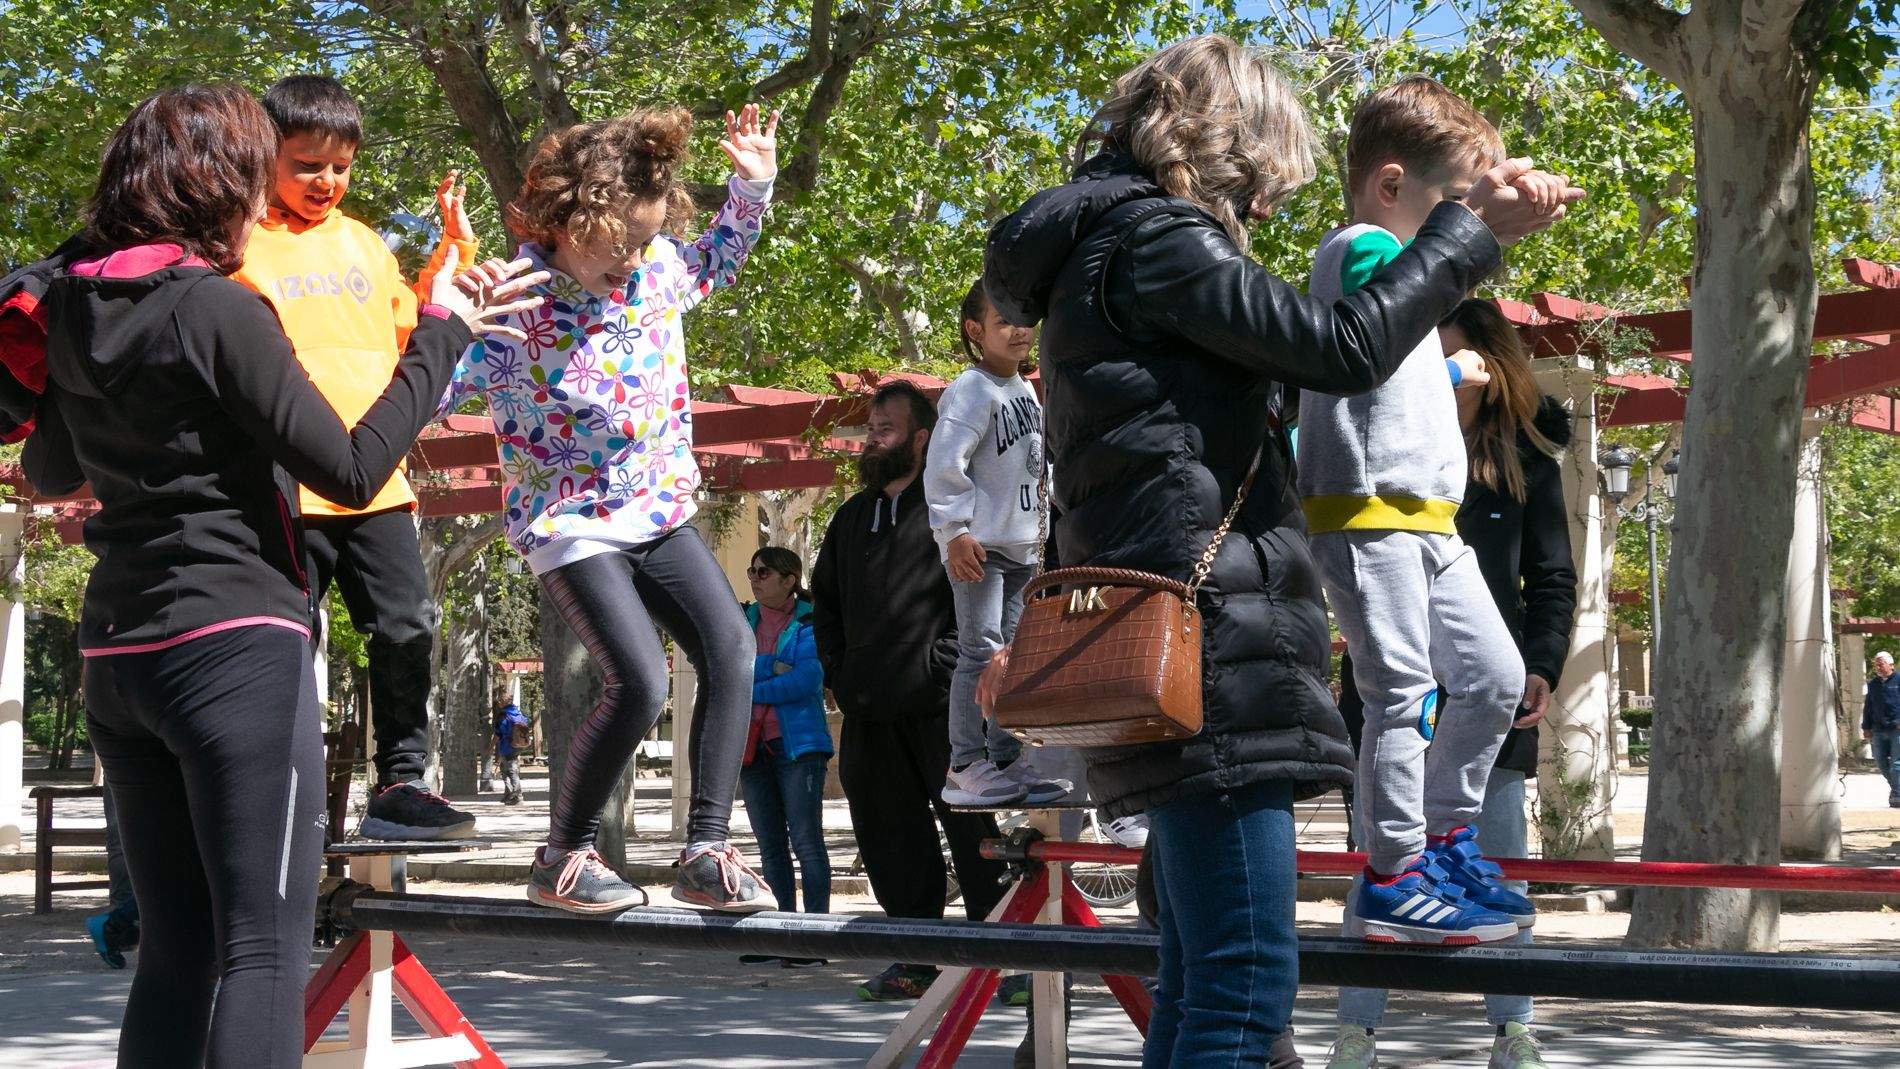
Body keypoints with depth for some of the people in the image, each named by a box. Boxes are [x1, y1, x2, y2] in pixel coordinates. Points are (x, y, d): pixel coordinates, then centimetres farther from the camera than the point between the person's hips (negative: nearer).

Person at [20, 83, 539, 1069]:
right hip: (236, 645, -7)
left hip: (114, 654, 8)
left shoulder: (73, 311, 10)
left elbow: (49, 472, 25)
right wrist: (441, 335, -5)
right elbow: (352, 470, -12)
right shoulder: (218, 309, -11)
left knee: (175, 948, 12)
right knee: (265, 946, -8)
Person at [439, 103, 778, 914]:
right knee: (639, 682, -19)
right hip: (569, 522, -6)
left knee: (732, 651, -8)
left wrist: (751, 187, 10)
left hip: (659, 509, 7)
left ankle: (705, 849, 0)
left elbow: (717, 260, 24)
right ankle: (562, 858, 1)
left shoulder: (656, 266, 0)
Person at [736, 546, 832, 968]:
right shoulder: (742, 621, 12)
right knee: (770, 847, 8)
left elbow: (807, 679, -15)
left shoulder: (810, 623, -3)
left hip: (798, 745, -6)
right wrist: (771, 669, -14)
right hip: (752, 747, 6)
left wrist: (751, 690, -10)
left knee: (806, 839, -8)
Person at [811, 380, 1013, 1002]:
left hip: (942, 707, -7)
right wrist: (837, 671, 15)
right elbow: (823, 599, 28)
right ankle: (918, 958, 15)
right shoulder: (853, 516, 20)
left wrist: (950, 664, -13)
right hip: (869, 712, 7)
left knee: (971, 830, -4)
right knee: (891, 834, 7)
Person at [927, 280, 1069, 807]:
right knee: (981, 651, -12)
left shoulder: (1026, 392, 16)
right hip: (979, 546, -9)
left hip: (1023, 546, 9)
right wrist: (955, 531, -24)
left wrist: (1046, 527, 22)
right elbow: (945, 465, -19)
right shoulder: (970, 392, -12)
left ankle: (1007, 763, 16)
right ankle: (965, 768, -10)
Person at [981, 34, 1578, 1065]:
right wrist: (1473, 228, -4)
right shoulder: (1155, 237, -7)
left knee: (1200, 977, 11)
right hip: (1209, 649, -11)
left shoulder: (1099, 247, 25)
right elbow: (1344, 345, -13)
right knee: (1248, 978, -14)